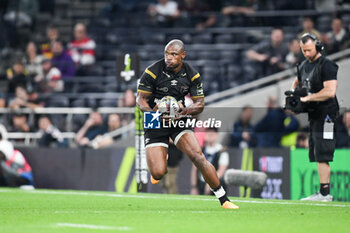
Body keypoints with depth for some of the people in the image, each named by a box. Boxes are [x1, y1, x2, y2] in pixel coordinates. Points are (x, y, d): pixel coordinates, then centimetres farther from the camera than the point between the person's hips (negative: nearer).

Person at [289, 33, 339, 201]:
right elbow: (297, 82, 34)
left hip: (325, 113, -9)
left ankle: (325, 194, -13)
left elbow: (330, 91, -22)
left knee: (322, 155, -12)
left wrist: (307, 98, -16)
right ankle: (323, 193, 13)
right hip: (313, 115, 9)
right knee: (316, 156, 9)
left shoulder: (326, 66, -12)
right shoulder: (304, 65, 16)